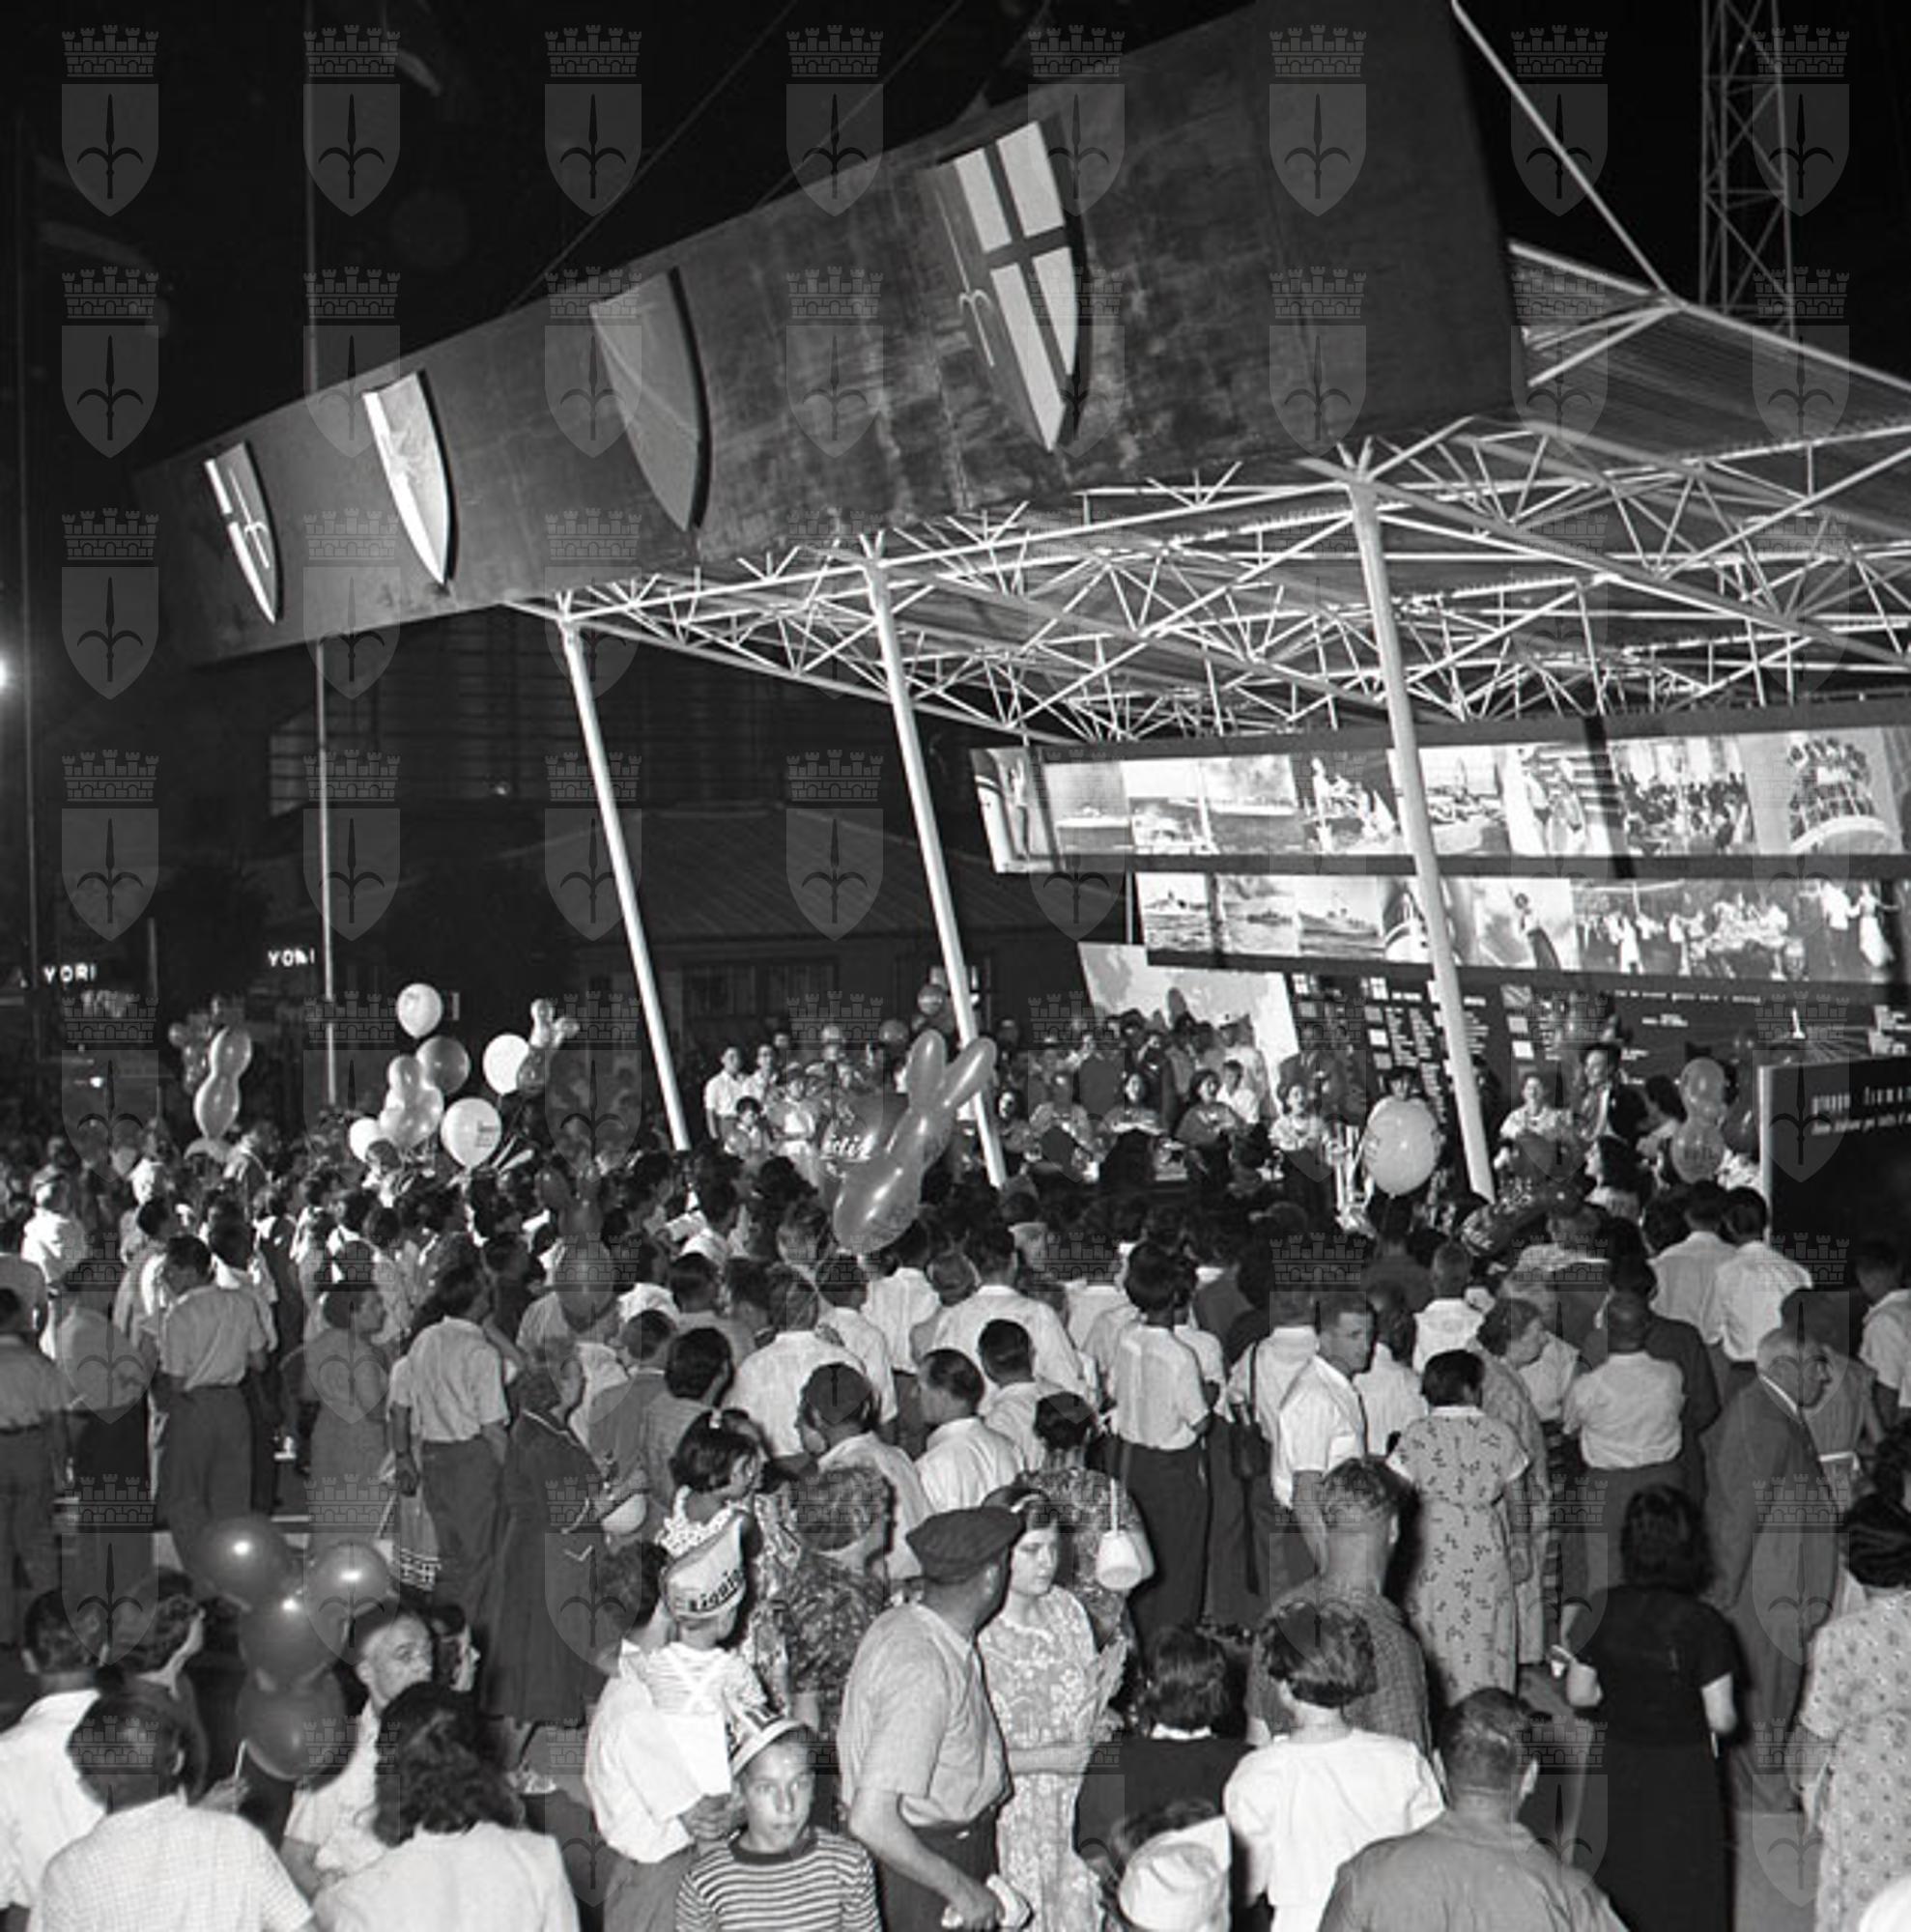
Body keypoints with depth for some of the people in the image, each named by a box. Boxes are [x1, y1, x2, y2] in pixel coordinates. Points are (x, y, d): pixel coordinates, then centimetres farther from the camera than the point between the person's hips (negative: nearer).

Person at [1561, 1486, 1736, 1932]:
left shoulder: (1600, 1611, -13)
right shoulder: (1703, 1625, -22)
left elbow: (1578, 1694, -3)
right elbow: (1721, 1718, -17)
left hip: (1616, 1767, 3)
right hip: (1682, 1774, -3)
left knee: (1618, 1884, 20)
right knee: (1682, 1895, 14)